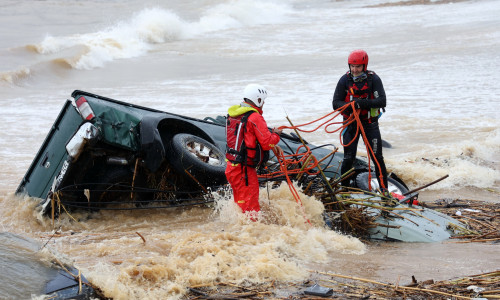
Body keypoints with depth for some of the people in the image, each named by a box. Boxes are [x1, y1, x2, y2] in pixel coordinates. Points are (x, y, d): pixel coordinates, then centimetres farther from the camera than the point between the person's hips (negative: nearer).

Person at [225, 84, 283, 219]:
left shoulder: (234, 114, 12)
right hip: (244, 169, -9)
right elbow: (267, 143, -17)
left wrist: (273, 146, 15)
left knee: (241, 203, 21)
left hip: (231, 166, 9)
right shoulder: (255, 117, -17)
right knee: (250, 207, -4)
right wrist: (276, 135, 4)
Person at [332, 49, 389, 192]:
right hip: (351, 123, 1)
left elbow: (382, 101, -15)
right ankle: (343, 187, 15)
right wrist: (350, 105, -26)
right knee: (348, 158, 0)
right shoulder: (345, 80, -5)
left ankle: (384, 189, 8)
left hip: (370, 123, 0)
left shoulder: (373, 79, -8)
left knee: (377, 157, -1)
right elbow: (336, 103, -5)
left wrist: (363, 103, -30)